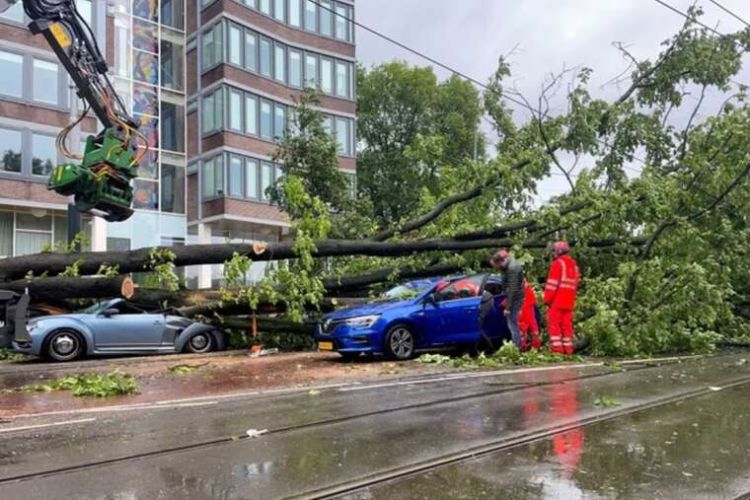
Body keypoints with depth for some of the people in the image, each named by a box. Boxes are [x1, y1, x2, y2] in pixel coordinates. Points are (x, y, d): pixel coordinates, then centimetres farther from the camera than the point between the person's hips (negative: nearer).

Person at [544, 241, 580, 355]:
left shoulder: (558, 263, -8)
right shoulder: (574, 265, 17)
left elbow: (552, 283, -13)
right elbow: (575, 283, 18)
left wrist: (547, 299, -9)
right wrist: (572, 298, 19)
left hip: (557, 300, -7)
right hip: (569, 302, 7)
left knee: (554, 323, -3)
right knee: (567, 324, 9)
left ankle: (556, 347, -7)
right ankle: (568, 348, 9)